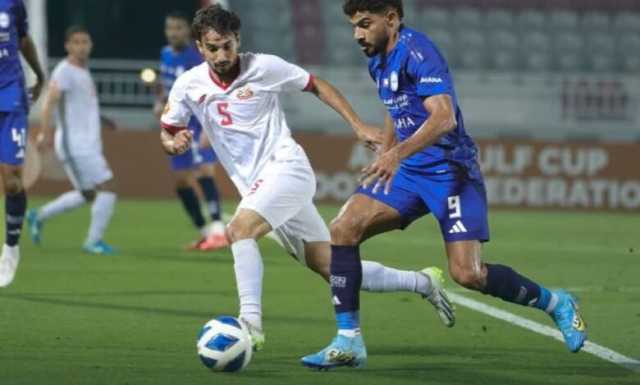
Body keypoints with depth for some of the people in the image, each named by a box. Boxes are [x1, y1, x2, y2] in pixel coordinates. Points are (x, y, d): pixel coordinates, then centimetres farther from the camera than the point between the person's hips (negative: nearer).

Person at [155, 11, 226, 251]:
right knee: (182, 182, 11)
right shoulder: (166, 54, 8)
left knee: (203, 171, -25)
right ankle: (205, 233, 22)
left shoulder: (194, 58, -18)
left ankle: (218, 230, -33)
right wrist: (160, 103, 4)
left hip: (197, 124, -9)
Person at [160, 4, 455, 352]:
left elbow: (317, 86, 6)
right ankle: (422, 282, 20)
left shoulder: (263, 67, -7)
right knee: (331, 268, 5)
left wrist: (358, 126, 1)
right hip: (256, 186, 5)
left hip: (286, 168, -5)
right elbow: (167, 134, 12)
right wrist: (174, 143, -12)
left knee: (239, 229, -30)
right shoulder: (189, 85, 2)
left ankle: (251, 324, -34)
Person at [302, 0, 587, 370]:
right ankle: (348, 341, -7)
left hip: (450, 169, -8)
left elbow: (444, 117, -30)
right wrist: (383, 160, 28)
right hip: (409, 172, 8)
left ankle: (557, 304, 8)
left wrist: (398, 154, -42)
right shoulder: (379, 62, 10)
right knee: (344, 229, -10)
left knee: (467, 274, -16)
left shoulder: (417, 52, -18)